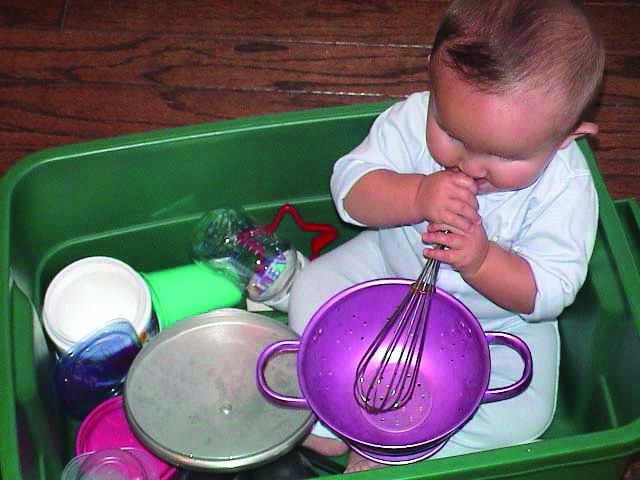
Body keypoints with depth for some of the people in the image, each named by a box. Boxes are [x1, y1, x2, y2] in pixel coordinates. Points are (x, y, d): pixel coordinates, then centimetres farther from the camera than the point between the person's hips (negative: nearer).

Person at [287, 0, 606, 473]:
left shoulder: (566, 185, -29)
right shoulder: (412, 118, -25)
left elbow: (550, 290, -27)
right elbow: (350, 189, -26)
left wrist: (482, 261, -45)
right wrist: (419, 195, -45)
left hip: (499, 313, -2)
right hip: (393, 264, 2)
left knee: (525, 412, -17)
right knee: (314, 288, -9)